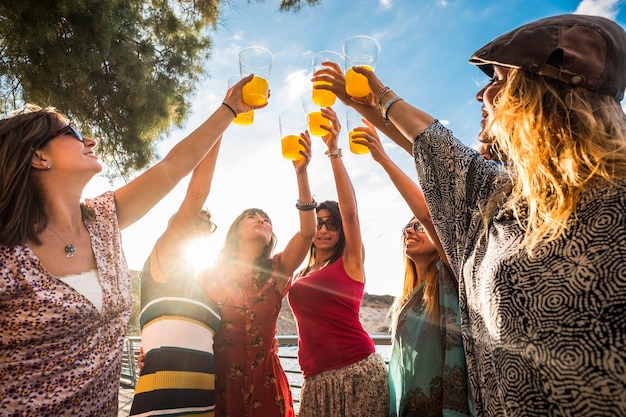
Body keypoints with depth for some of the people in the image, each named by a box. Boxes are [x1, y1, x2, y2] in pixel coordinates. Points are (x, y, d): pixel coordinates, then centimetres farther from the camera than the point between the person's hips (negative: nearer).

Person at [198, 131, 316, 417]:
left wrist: (301, 173, -21)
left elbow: (307, 232, -12)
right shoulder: (210, 275, 4)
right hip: (218, 380, 0)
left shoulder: (277, 270, 1)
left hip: (265, 380, 1)